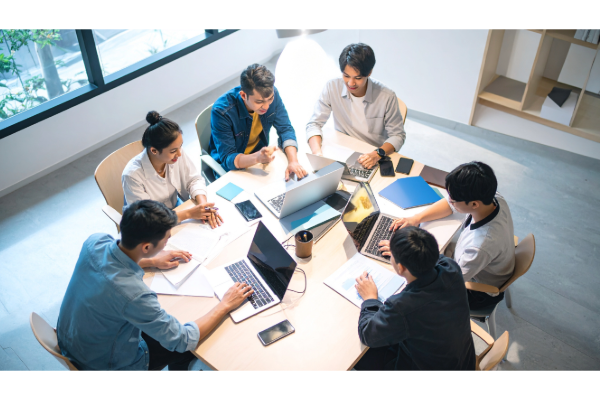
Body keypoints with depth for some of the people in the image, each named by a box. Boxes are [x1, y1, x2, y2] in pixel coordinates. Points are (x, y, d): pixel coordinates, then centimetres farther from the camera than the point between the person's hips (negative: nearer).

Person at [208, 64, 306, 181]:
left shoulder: (271, 94, -17)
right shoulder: (221, 111, -30)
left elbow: (285, 129, -10)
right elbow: (227, 158, -27)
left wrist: (293, 161, -29)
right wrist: (257, 158, -47)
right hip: (231, 167, -5)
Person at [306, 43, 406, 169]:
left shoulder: (386, 96, -15)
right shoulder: (332, 87, -10)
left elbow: (397, 135, -5)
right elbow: (314, 124, -5)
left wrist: (378, 154, -25)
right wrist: (317, 152, -24)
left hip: (375, 159, -1)